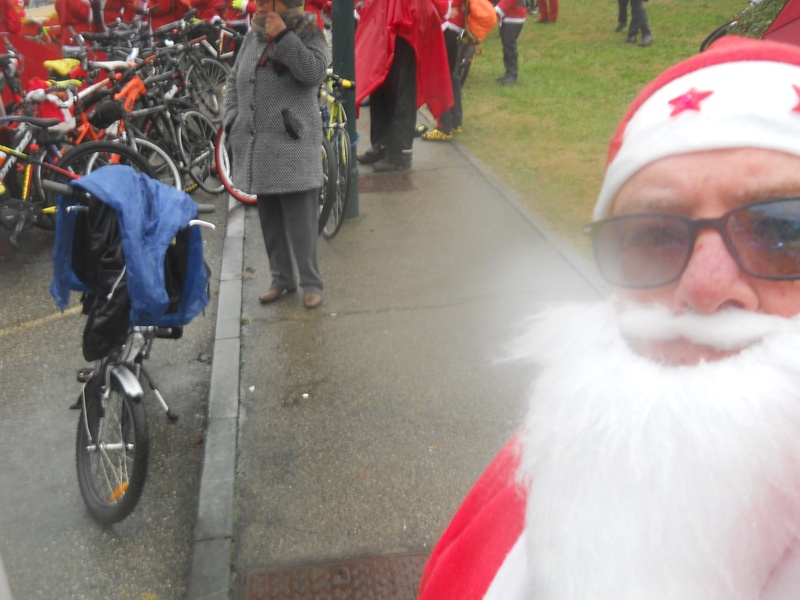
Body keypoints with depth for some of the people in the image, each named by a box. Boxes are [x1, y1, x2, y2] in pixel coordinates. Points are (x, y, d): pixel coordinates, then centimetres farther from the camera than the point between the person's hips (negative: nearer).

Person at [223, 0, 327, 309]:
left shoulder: (308, 34, -1)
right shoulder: (253, 36, 14)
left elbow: (314, 72, -19)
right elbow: (234, 80, 19)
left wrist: (283, 37, -20)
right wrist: (232, 118, 7)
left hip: (293, 147, -6)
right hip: (258, 147, 6)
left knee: (301, 219, -4)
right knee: (269, 218, 12)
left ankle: (311, 282, 7)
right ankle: (281, 278, 24)